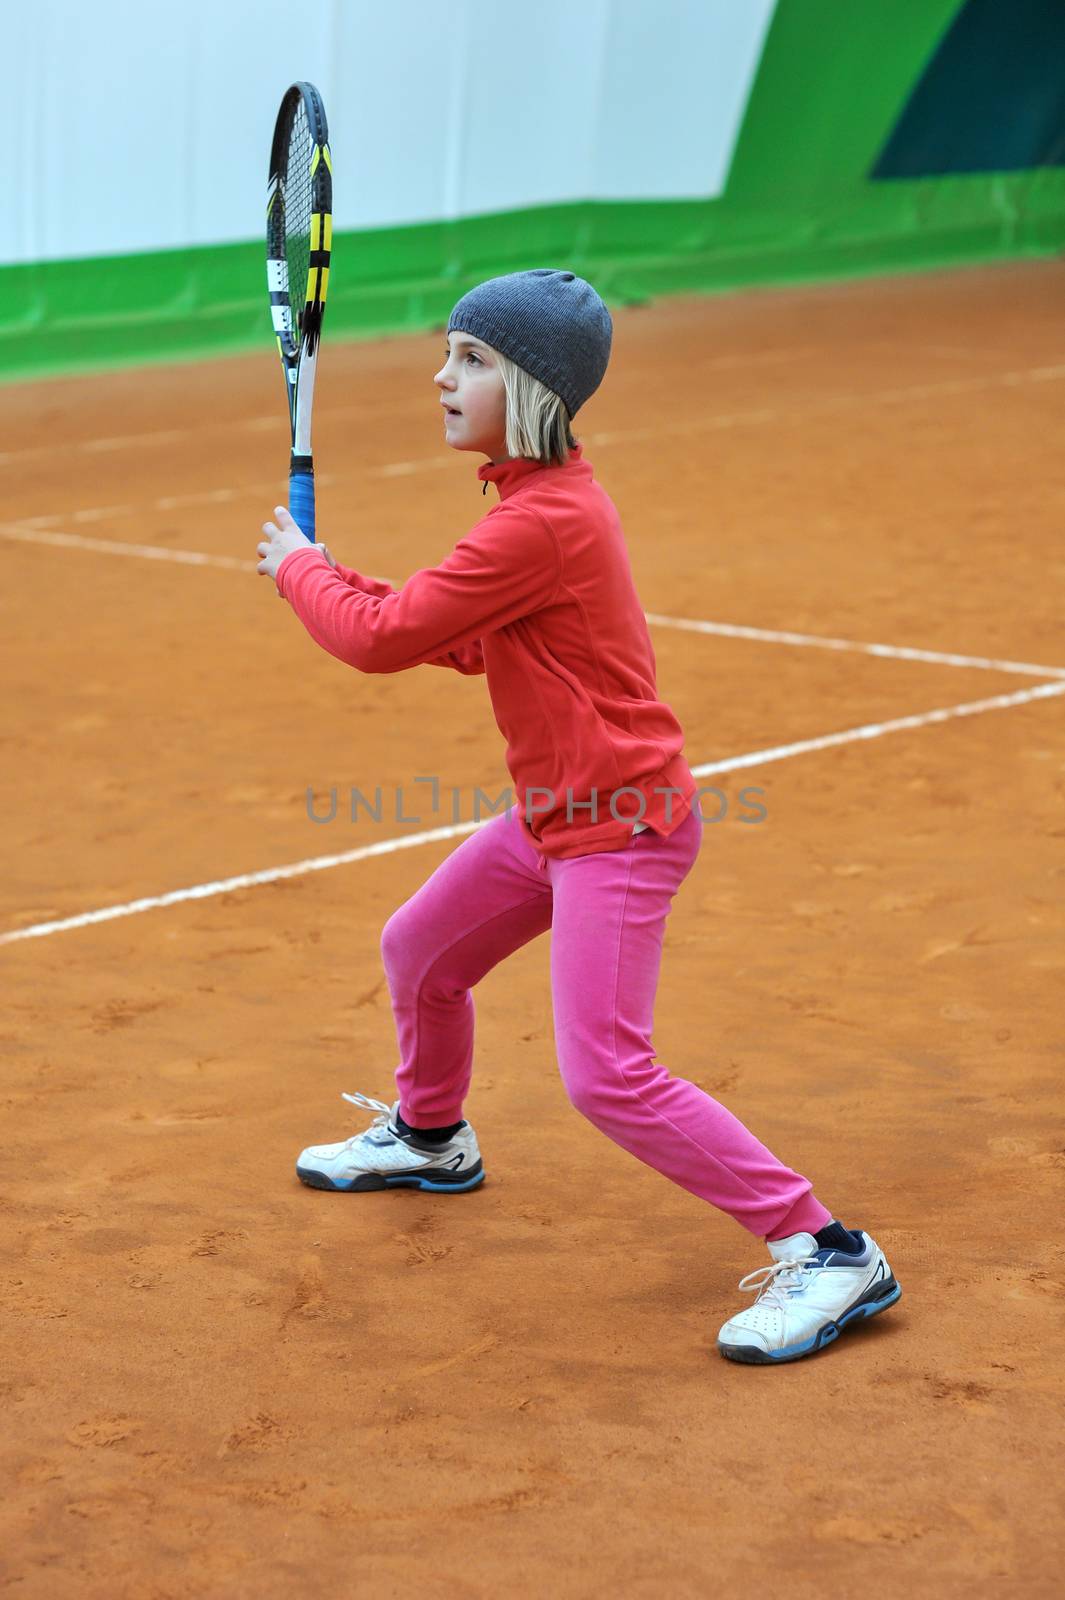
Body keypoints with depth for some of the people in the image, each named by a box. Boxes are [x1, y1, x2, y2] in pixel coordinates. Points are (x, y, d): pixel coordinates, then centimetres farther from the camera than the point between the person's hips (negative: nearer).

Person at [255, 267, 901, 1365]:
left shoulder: (541, 523, -25)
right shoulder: (550, 494, 7)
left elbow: (383, 642, -20)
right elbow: (469, 644, 18)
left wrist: (297, 568, -1)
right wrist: (336, 585, 7)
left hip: (617, 829, -10)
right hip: (552, 816, 10)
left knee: (608, 1079, -17)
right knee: (418, 953, 26)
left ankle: (828, 1253, -12)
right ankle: (429, 1137, 54)